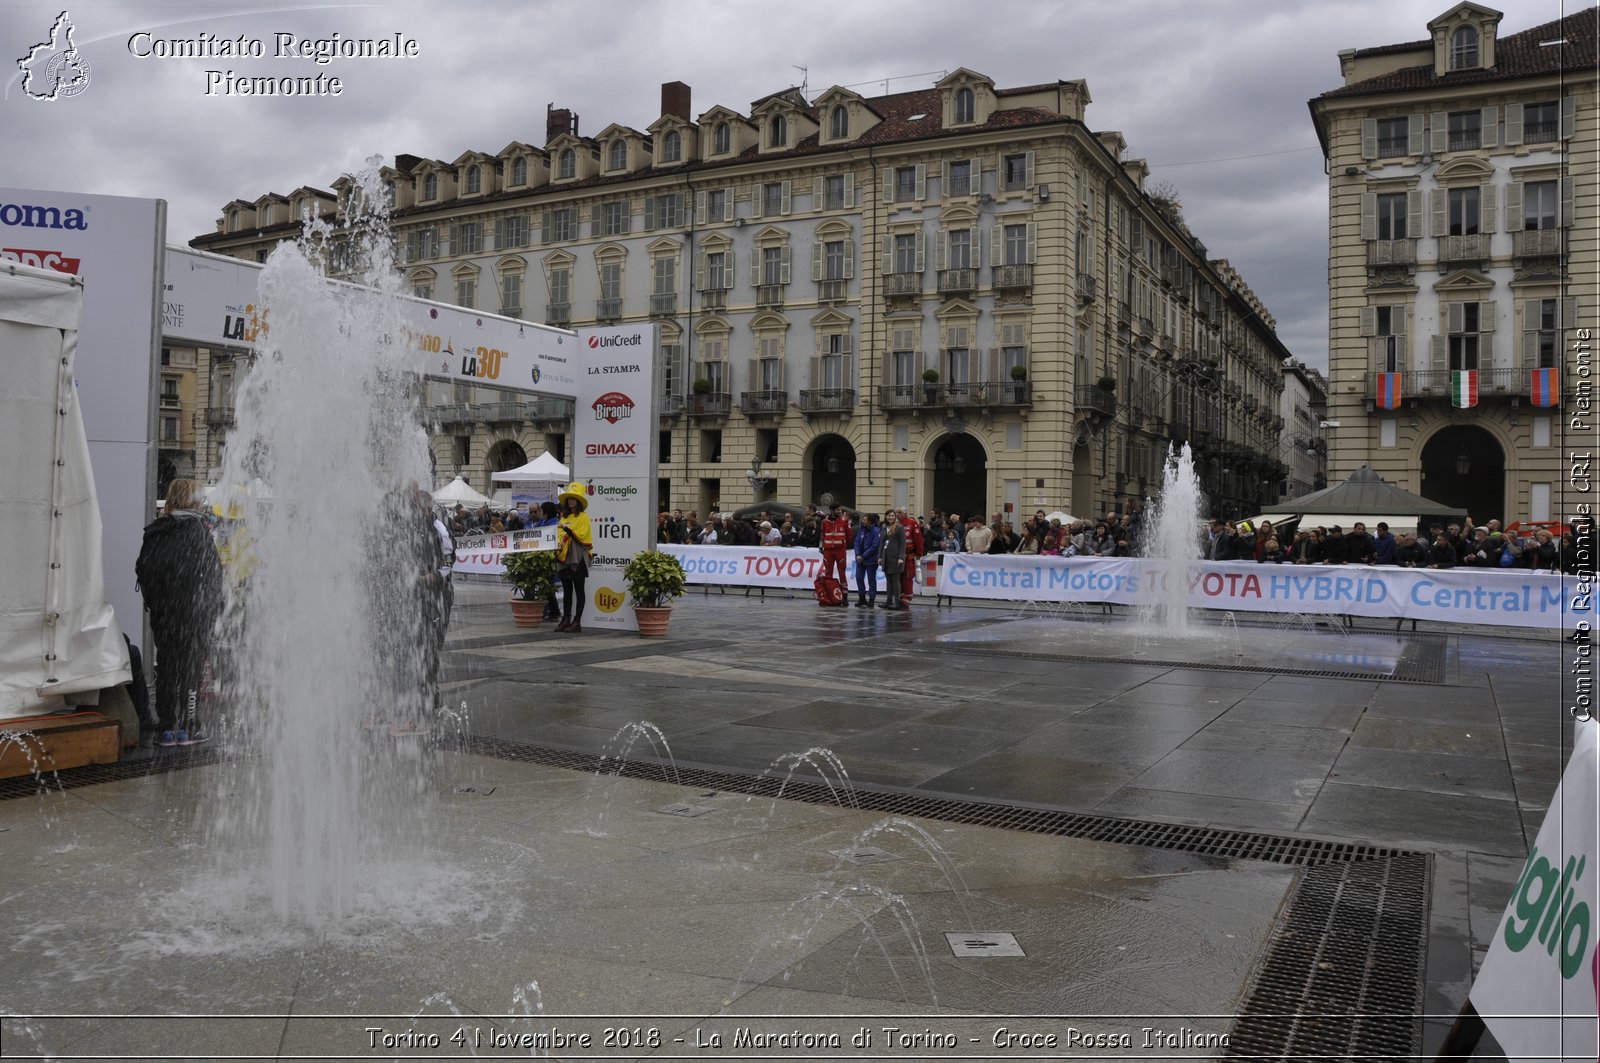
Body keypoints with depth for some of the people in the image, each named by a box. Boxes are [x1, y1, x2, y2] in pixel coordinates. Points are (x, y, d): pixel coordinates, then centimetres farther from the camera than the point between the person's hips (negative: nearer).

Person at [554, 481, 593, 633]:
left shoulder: (583, 517, -4)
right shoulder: (564, 517, 16)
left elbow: (581, 536, -14)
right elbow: (560, 536, 19)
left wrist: (567, 529, -24)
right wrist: (557, 548, 3)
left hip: (577, 557, -7)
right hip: (564, 557, 7)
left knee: (578, 590, -2)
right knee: (566, 590, 10)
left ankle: (577, 621, -2)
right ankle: (566, 619, 14)